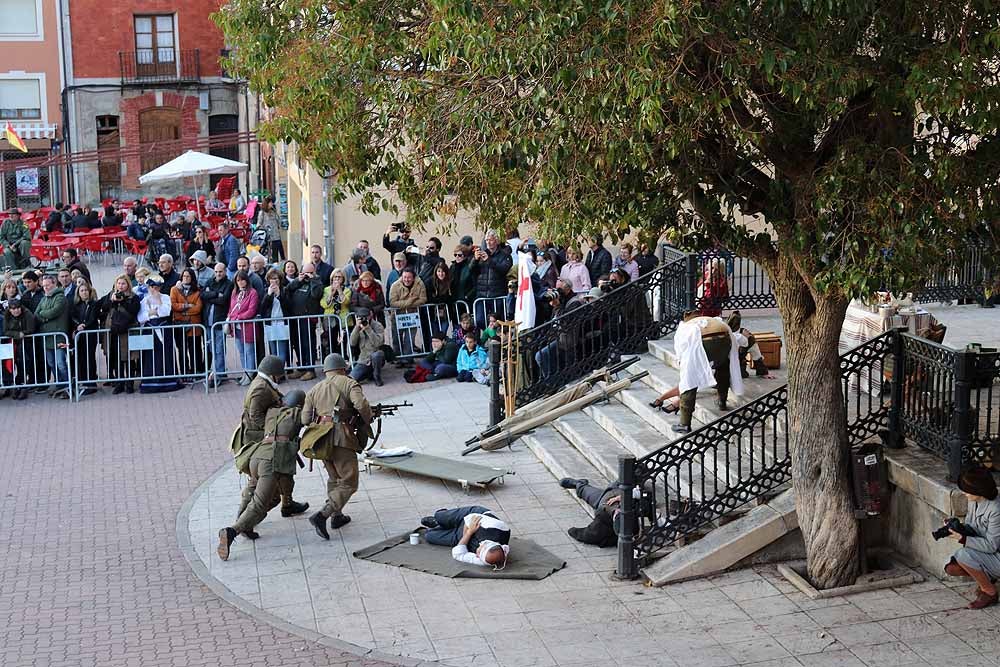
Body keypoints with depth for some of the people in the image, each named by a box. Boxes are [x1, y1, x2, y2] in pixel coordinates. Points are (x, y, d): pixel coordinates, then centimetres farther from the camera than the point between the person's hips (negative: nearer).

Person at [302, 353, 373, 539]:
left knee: (334, 478, 26)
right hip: (341, 438, -6)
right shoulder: (349, 383, 4)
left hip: (321, 439, 6)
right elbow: (361, 405, -14)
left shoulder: (314, 390, 19)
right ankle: (321, 516, -17)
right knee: (348, 484, -2)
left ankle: (337, 516, 29)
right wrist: (367, 421, 3)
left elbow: (305, 419, 9)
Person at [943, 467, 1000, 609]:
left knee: (963, 554, -29)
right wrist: (957, 528, -13)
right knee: (951, 568, -7)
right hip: (981, 553, 8)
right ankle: (987, 579, 15)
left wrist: (962, 538, -32)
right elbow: (970, 528, 9)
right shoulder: (973, 502, -3)